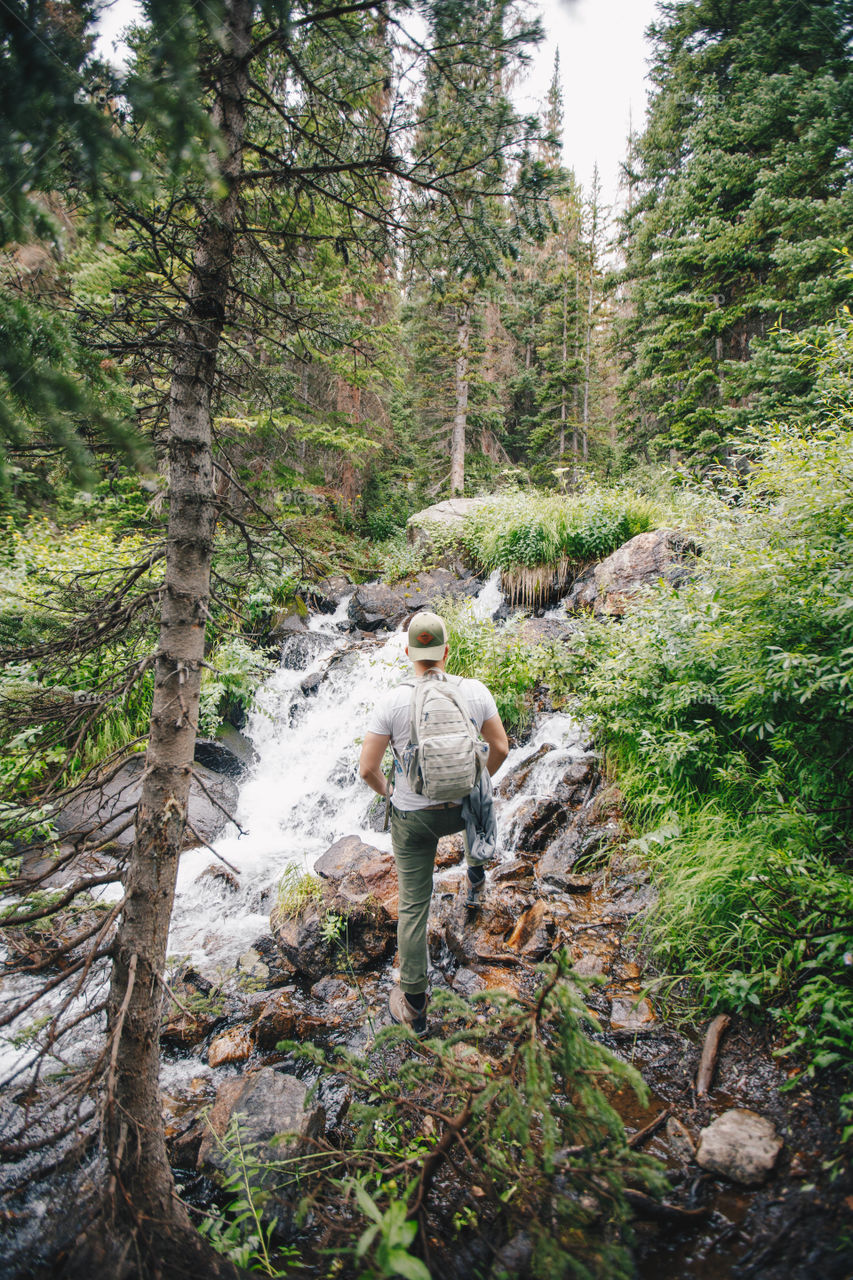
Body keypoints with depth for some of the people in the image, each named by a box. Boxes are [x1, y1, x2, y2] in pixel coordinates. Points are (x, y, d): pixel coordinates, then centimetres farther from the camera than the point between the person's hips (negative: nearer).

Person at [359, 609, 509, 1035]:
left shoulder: (392, 702, -18)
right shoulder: (475, 691, -13)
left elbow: (367, 768, -14)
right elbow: (500, 748, -2)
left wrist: (387, 791, 7)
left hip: (412, 818, -2)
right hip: (462, 810, 2)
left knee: (413, 907, 12)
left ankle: (414, 1006, 24)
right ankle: (476, 878, 56)